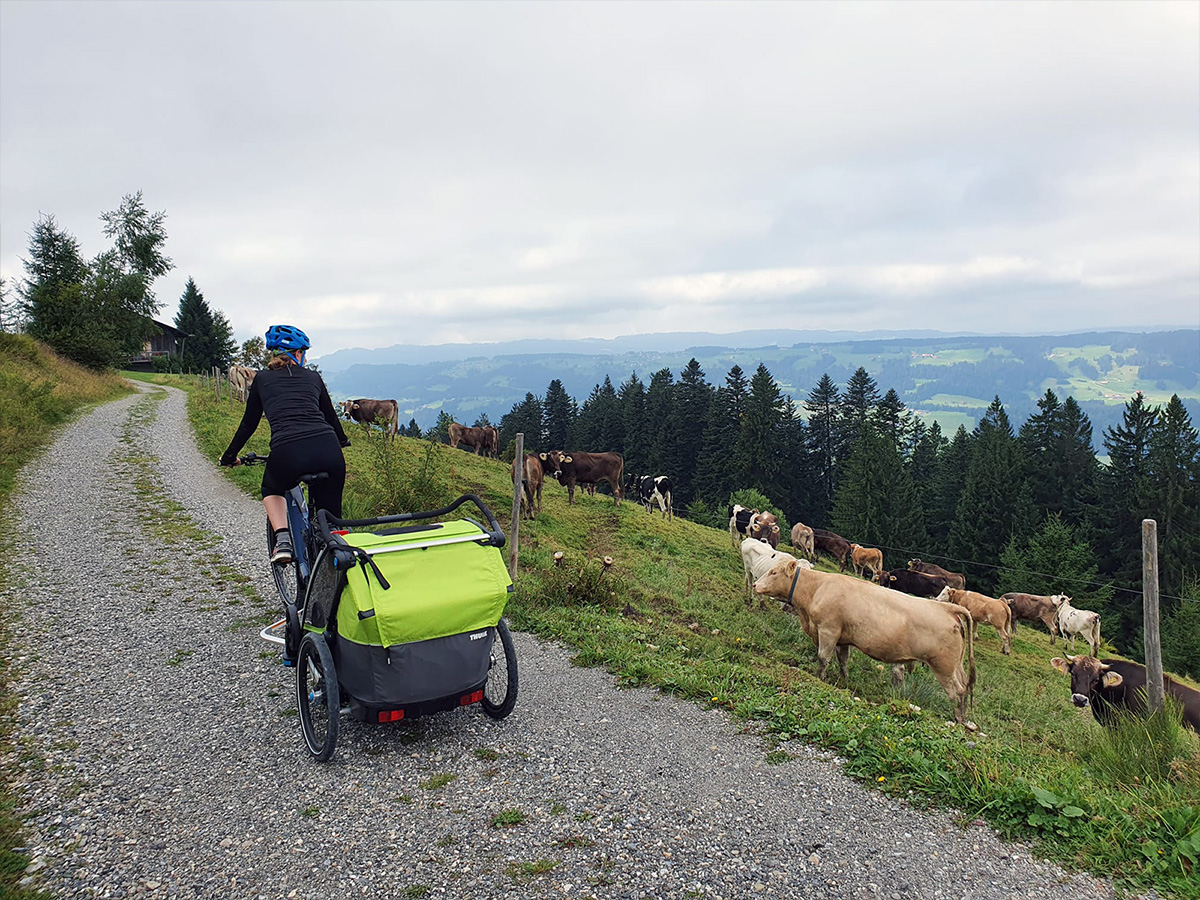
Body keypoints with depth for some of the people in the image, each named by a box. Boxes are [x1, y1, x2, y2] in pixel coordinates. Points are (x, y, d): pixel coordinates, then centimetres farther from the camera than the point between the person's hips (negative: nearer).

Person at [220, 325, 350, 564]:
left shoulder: (262, 379, 19)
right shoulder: (312, 377, 22)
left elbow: (249, 423, 26)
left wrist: (230, 456, 41)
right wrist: (343, 442, 53)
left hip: (287, 452, -1)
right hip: (328, 450, 1)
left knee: (271, 490, 32)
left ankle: (282, 540, 11)